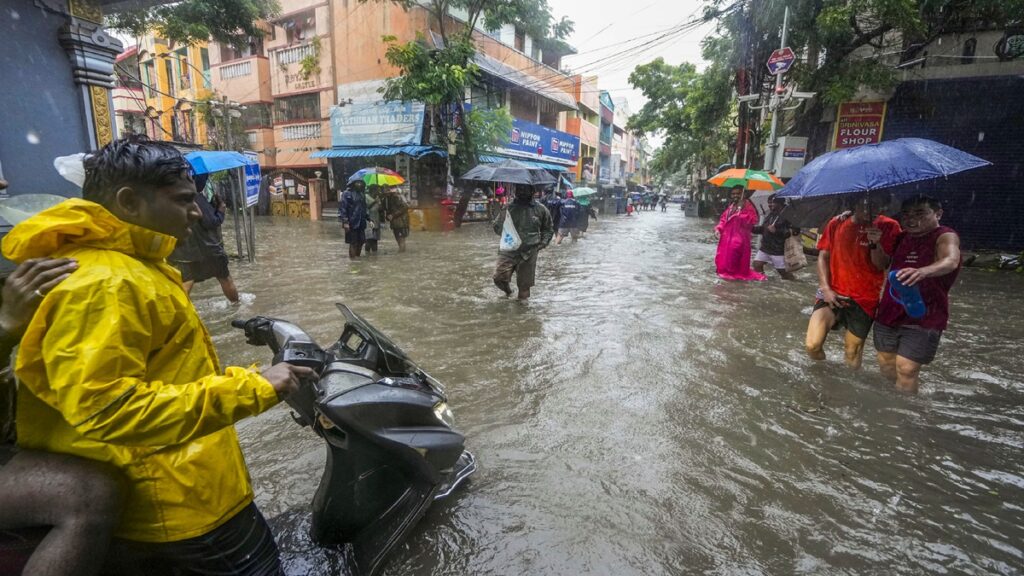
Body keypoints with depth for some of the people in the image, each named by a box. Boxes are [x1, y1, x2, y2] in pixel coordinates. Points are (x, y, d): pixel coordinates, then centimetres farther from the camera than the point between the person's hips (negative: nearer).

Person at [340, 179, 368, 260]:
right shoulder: (347, 193, -9)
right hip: (351, 223, -7)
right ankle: (353, 257, 9)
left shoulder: (362, 193, 13)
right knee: (353, 242, -1)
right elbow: (342, 208, -13)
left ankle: (358, 256, 23)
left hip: (361, 222, 7)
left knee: (361, 241, 10)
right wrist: (345, 222, -18)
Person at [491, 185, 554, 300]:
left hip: (529, 252, 0)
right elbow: (496, 226, 12)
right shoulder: (509, 207, 4)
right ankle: (508, 291, 18)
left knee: (525, 284, 5)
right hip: (509, 250, 0)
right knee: (499, 277, -14)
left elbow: (548, 229, 18)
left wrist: (543, 243, 3)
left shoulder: (540, 209, 6)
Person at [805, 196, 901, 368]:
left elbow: (882, 266, -5)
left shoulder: (888, 226, -2)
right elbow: (823, 257, 5)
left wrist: (875, 244, -24)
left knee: (852, 363, 5)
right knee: (813, 346, -16)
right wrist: (825, 288, -6)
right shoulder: (836, 223, 2)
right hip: (833, 294, 0)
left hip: (864, 299, 0)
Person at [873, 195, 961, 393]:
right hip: (889, 312, 6)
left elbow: (951, 261, -32)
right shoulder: (902, 238, 9)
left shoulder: (945, 236, -11)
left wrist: (922, 271, -54)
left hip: (923, 316, -6)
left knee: (906, 369, -8)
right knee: (886, 364, 14)